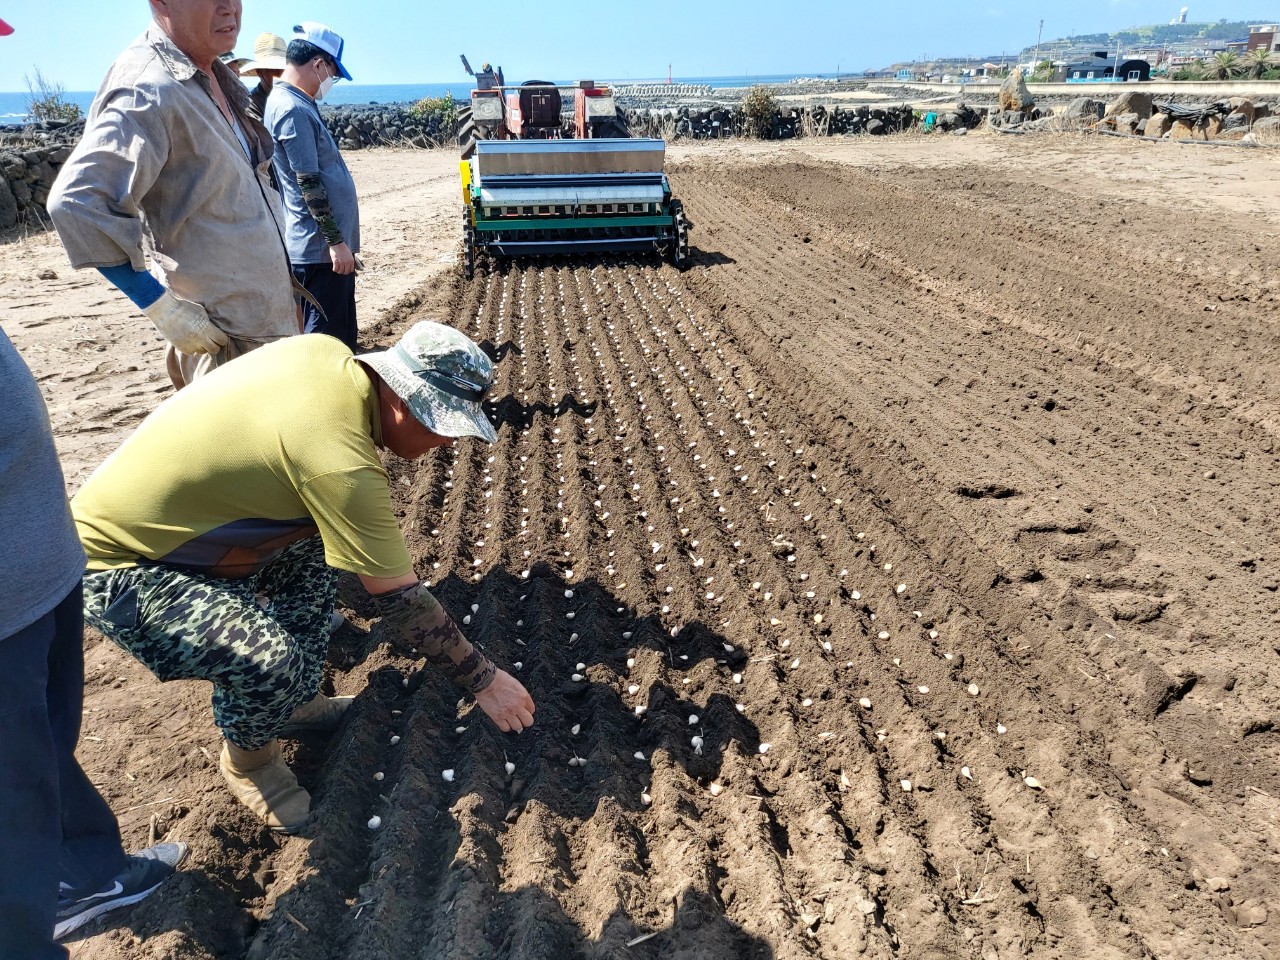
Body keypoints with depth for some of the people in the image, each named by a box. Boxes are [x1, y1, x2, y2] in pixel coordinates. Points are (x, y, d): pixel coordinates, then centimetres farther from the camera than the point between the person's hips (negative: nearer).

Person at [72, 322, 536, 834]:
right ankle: (247, 760, 8)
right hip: (116, 568, -9)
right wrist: (484, 680, -13)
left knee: (313, 547, 11)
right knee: (271, 663, -26)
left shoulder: (324, 350, -9)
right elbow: (400, 600, -24)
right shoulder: (340, 463, -32)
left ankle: (298, 702, 22)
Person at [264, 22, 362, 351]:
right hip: (320, 247, -10)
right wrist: (336, 241, -18)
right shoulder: (293, 109, -15)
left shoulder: (294, 102, 16)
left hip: (326, 243, 10)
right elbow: (309, 184, -19)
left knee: (341, 335, 18)